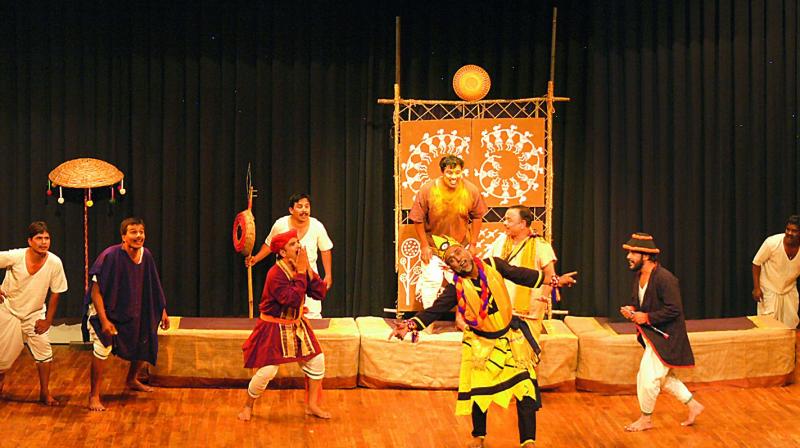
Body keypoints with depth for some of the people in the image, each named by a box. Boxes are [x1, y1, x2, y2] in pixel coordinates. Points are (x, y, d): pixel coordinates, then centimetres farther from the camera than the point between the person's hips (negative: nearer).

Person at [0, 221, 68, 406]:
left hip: (34, 313, 1)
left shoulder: (54, 263, -18)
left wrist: (48, 320, -4)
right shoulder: (15, 256, -22)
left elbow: (56, 293, -7)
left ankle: (45, 392, 8)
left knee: (44, 350, -8)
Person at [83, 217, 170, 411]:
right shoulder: (110, 256, -28)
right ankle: (94, 395, -10)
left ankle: (132, 380, 44)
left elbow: (153, 288, 7)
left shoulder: (146, 256, -8)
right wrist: (104, 321, -30)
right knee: (103, 348, -23)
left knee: (145, 345, 16)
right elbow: (95, 292, -25)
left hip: (131, 312, 7)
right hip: (104, 310, -7)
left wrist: (163, 311, 11)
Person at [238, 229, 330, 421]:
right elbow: (293, 299, -33)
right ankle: (248, 406, 15)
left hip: (296, 326, 7)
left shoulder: (301, 268, 0)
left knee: (317, 360, 4)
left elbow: (320, 293, -7)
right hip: (274, 328, -7)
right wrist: (300, 272, -29)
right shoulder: (276, 274, -23)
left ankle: (312, 405, 19)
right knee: (267, 370, -10)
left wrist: (308, 270, -16)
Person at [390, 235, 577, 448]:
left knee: (526, 390, -5)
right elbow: (434, 310, -19)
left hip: (511, 338, 1)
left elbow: (521, 275, 0)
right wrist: (411, 325, -35)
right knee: (477, 392, 3)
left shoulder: (493, 266, -10)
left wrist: (554, 280, 4)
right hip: (481, 344, -1)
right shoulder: (456, 288, -15)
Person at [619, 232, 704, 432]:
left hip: (664, 337, -9)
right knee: (663, 376, 19)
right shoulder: (638, 275, 4)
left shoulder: (665, 279, -24)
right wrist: (631, 309, -4)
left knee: (648, 377, -4)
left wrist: (647, 317, -25)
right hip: (651, 334, 9)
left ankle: (646, 419, 14)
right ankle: (693, 406, 32)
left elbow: (674, 309, -25)